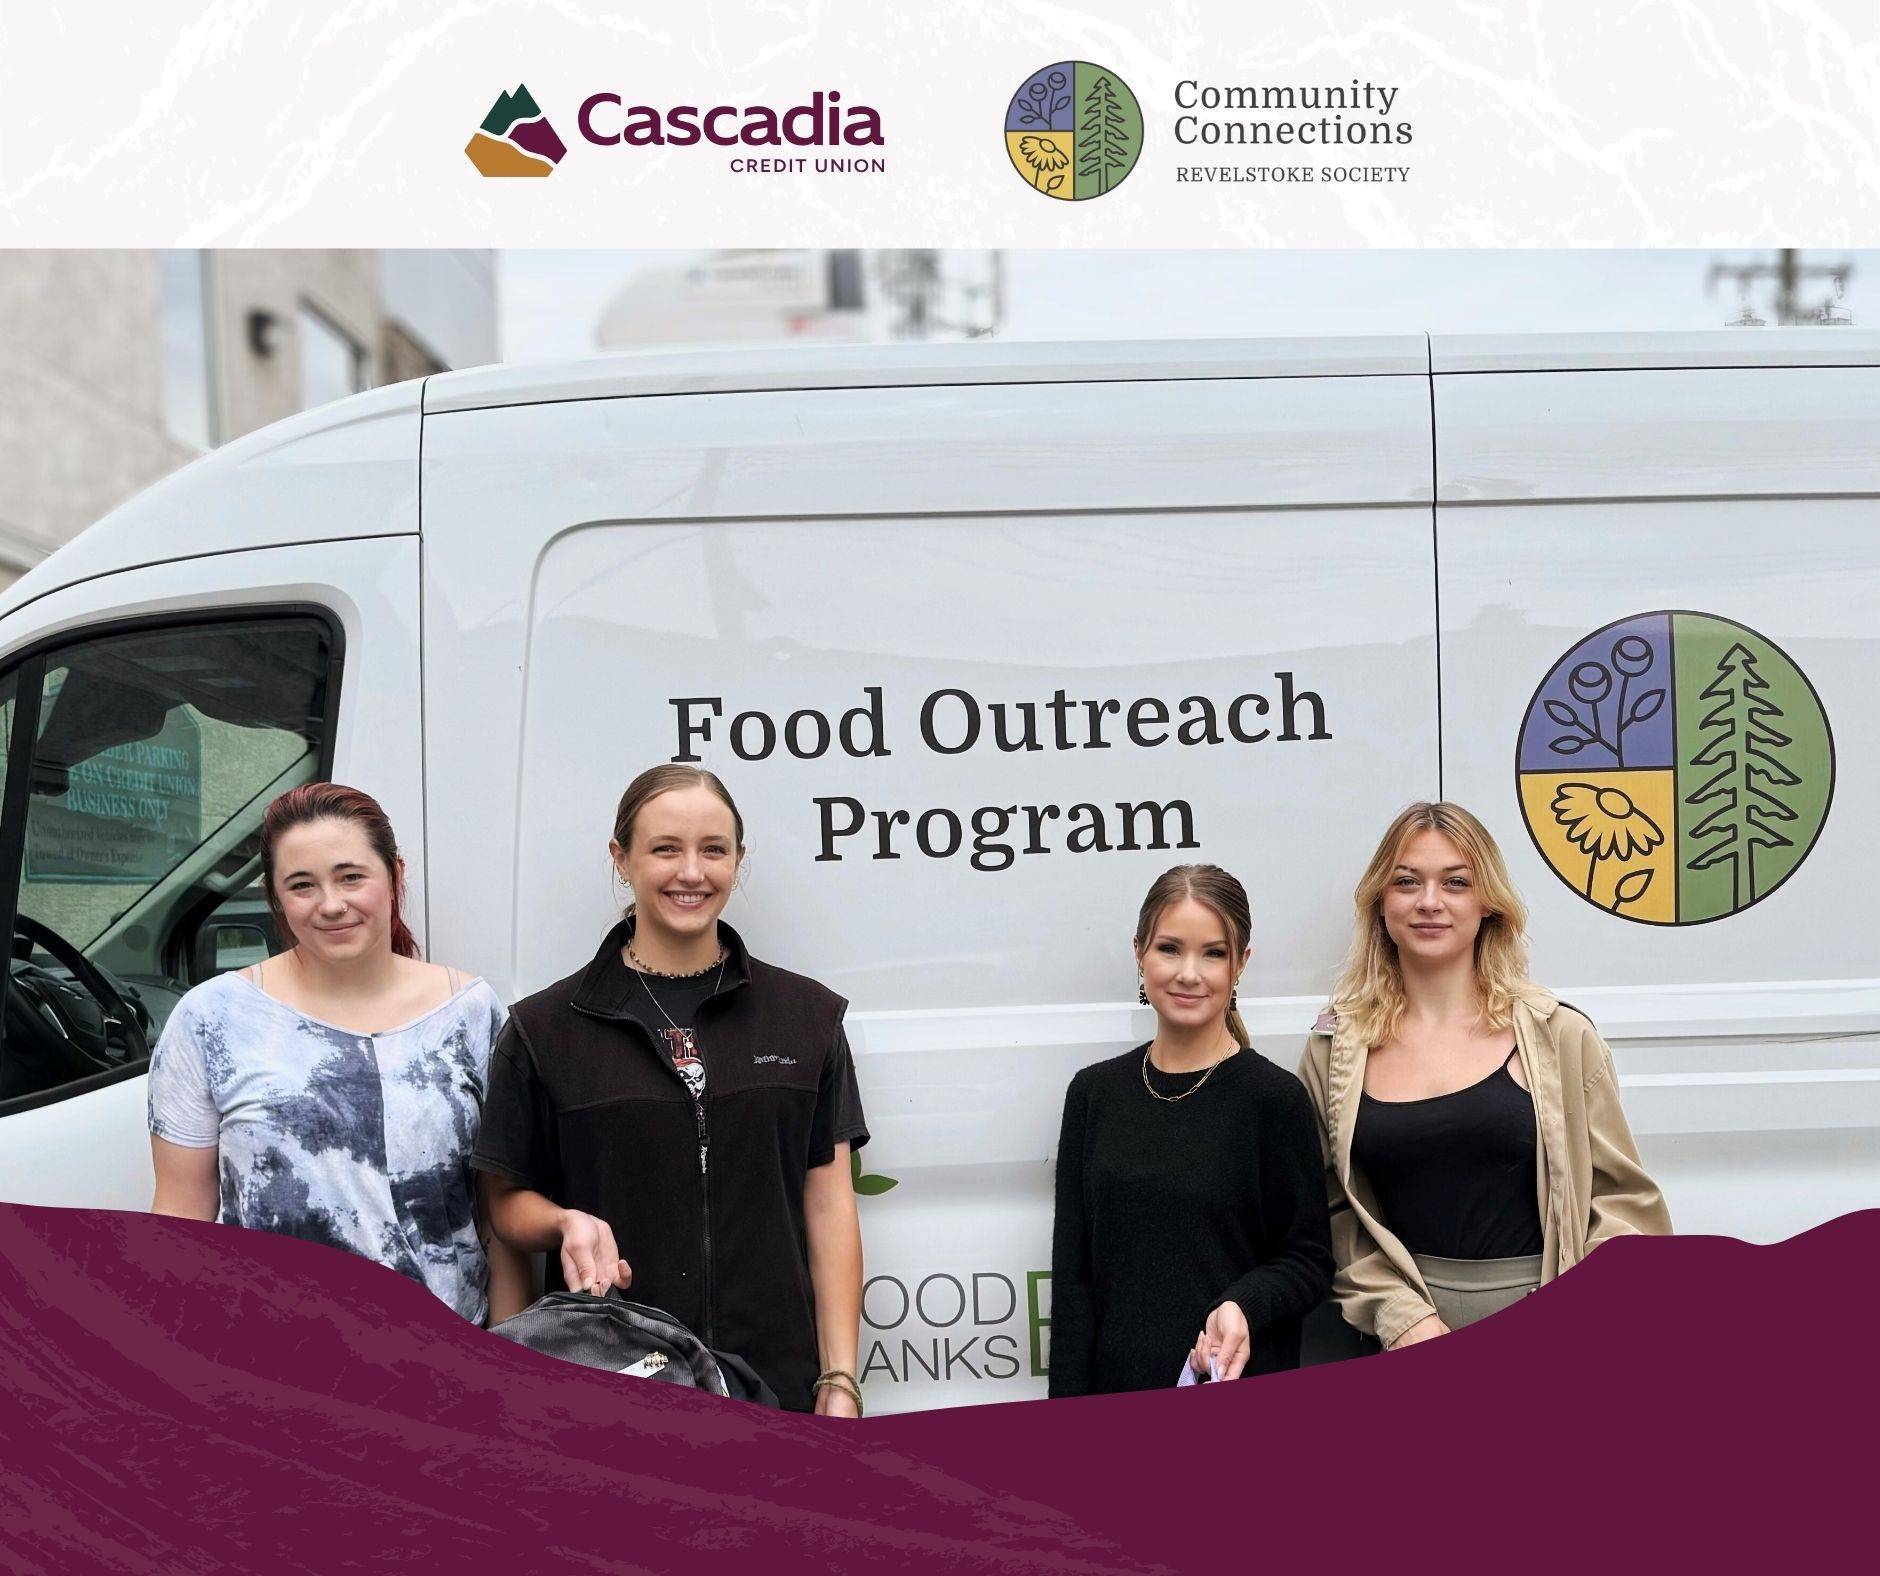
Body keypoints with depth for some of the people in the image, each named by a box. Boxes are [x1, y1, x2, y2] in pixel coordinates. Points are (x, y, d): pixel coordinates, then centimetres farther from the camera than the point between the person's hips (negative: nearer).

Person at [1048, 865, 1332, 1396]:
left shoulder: (1274, 1097, -9)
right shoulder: (1094, 1092, 1)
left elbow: (1308, 1261, -4)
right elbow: (1074, 1268, 2)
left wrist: (1243, 1308, -23)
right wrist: (1069, 1401, -2)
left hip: (1242, 1388, -3)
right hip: (1116, 1385, 3)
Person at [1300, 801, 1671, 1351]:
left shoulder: (1560, 1037, 0)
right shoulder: (1336, 1051, 2)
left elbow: (1623, 1199, 2)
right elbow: (1336, 1214, 3)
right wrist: (1403, 1317, -9)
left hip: (1548, 1325, 0)